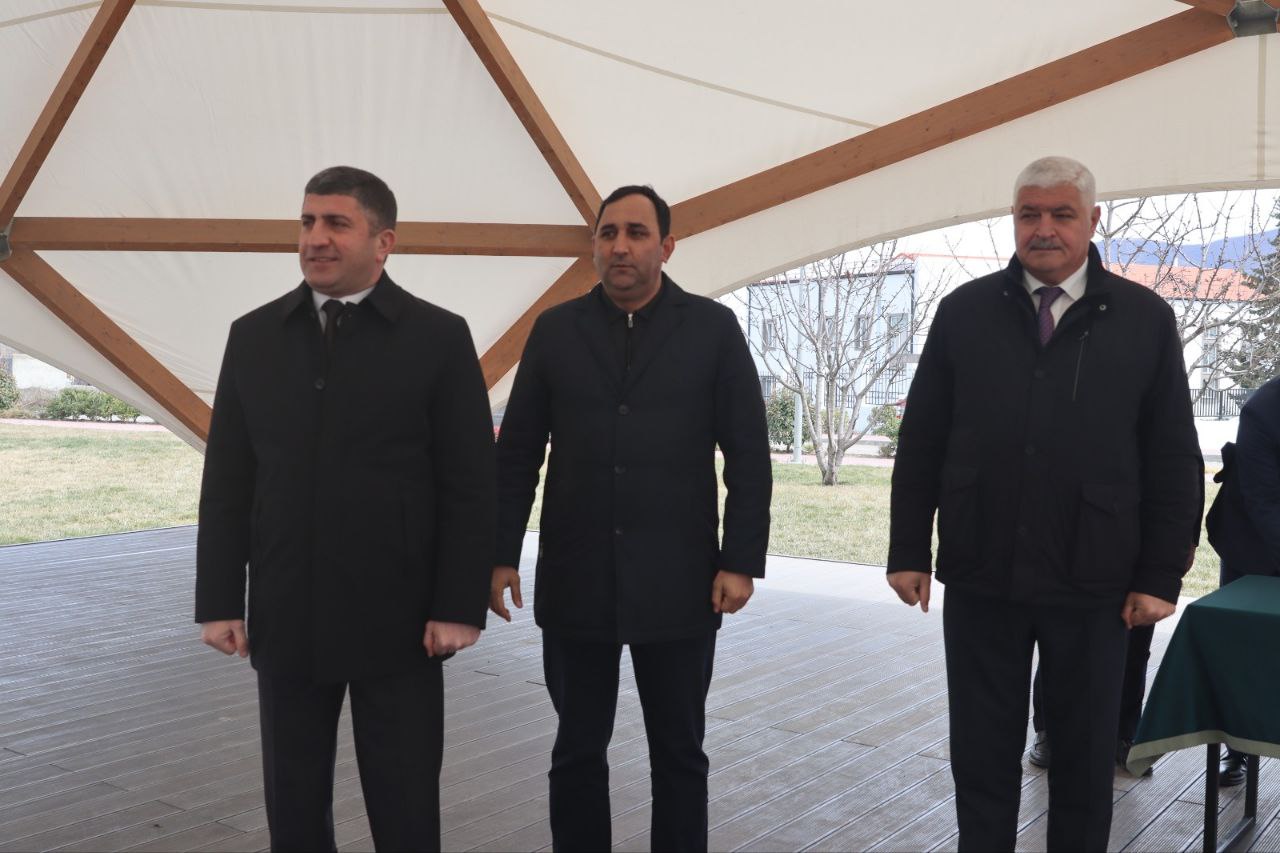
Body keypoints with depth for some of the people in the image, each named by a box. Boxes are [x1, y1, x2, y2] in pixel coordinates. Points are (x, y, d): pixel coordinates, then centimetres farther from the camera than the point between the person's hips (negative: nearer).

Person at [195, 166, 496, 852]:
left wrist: (459, 606, -9)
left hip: (397, 617, -3)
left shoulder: (439, 337, -3)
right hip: (285, 618, 3)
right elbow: (226, 481, 7)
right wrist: (219, 601, 3)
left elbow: (469, 484, -5)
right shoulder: (253, 337, 6)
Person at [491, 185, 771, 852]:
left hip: (677, 585, -1)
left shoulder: (712, 328, -1)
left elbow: (749, 456, -2)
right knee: (577, 754, 13)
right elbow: (517, 454, 5)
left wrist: (741, 561, -7)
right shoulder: (555, 330, 4)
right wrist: (501, 555, 1)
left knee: (678, 754, 13)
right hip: (575, 582, 2)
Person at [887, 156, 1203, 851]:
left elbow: (1173, 460, 1)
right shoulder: (965, 312, 2)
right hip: (980, 578, 1)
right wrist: (909, 550, 1)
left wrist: (1161, 575, -3)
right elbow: (921, 442, 4)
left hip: (1093, 584, 0)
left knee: (1085, 756, 14)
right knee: (982, 754, 11)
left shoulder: (1145, 319, 0)